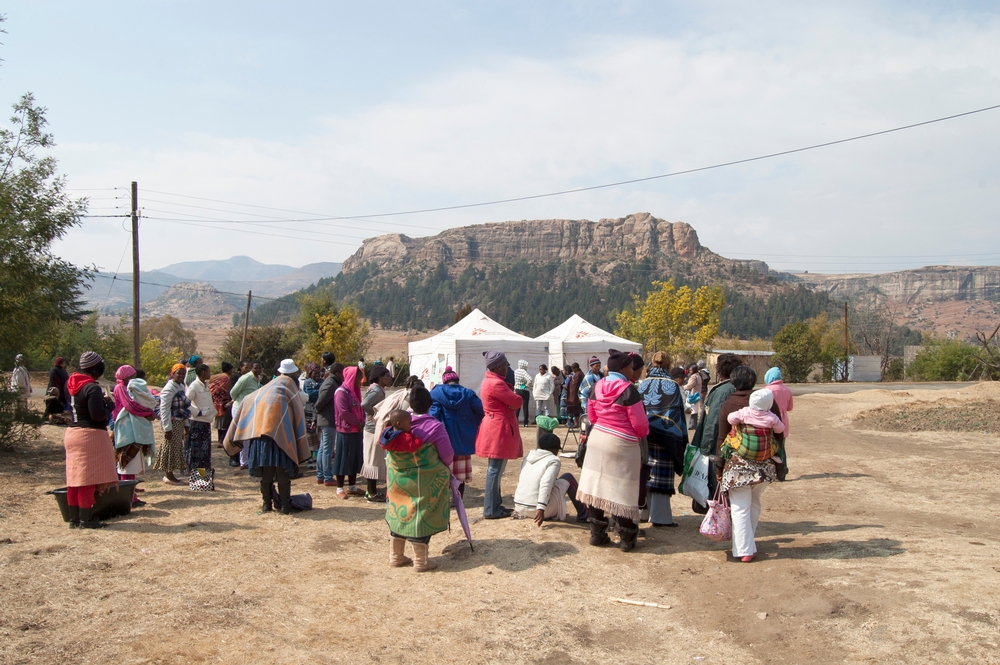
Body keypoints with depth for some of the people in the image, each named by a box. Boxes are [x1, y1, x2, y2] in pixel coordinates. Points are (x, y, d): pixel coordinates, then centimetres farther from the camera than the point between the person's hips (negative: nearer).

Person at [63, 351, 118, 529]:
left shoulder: (71, 384, 7)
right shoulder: (92, 388, -18)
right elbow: (98, 415, -23)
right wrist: (109, 405, -4)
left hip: (72, 433, 9)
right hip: (90, 435, -9)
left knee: (74, 477, 12)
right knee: (88, 479, -2)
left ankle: (74, 518, 18)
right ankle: (86, 519, 2)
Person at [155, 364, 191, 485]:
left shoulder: (181, 387, 13)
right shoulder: (169, 388, -16)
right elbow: (164, 409, -20)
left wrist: (186, 424, 20)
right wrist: (167, 428, -23)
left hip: (180, 422, 9)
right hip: (172, 422, -9)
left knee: (177, 447, 13)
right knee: (171, 447, -2)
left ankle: (169, 474, 22)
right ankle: (168, 476, 8)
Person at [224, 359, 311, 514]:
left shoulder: (270, 386, 19)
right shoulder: (291, 386, 7)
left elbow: (247, 402, 17)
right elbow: (298, 417, 3)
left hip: (260, 431, 4)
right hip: (281, 434, -4)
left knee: (266, 472, 10)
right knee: (283, 471, -1)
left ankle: (267, 504, 13)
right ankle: (285, 505, -1)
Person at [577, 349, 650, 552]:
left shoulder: (597, 387, 2)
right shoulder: (628, 390, -15)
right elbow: (639, 424, -12)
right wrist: (643, 434, 10)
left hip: (597, 438, 6)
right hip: (621, 444, -6)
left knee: (597, 486, 11)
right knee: (622, 490, 3)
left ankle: (597, 533, 19)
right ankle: (626, 539, 13)